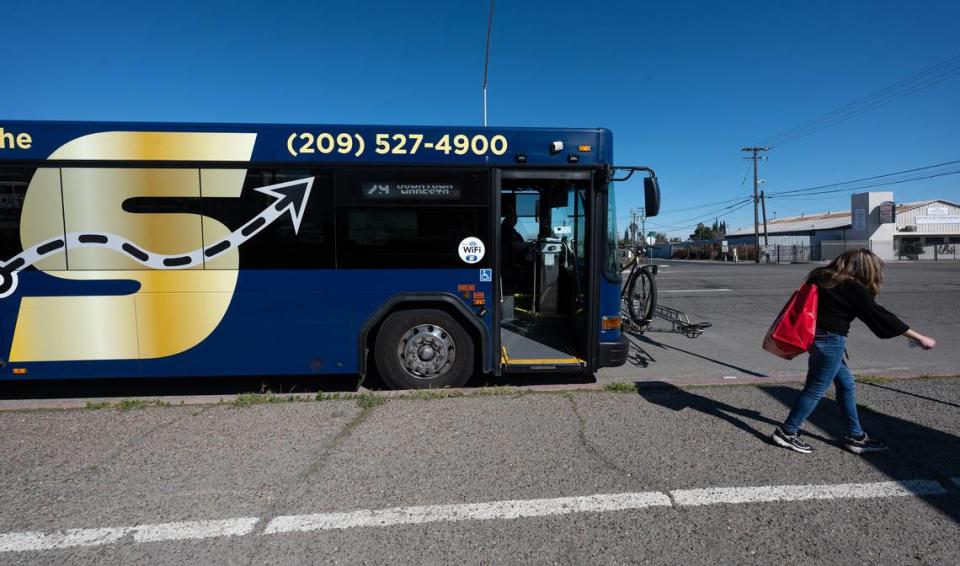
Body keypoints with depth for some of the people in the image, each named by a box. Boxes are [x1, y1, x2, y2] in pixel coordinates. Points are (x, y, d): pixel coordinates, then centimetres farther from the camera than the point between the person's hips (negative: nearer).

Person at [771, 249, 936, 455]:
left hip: (817, 338, 9)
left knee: (846, 384, 17)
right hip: (830, 342, -9)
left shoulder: (823, 278, 10)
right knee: (816, 390, 0)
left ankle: (855, 436, 26)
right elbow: (880, 316, -9)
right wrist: (919, 338, -1)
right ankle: (787, 432, 7)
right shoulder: (853, 289, -12)